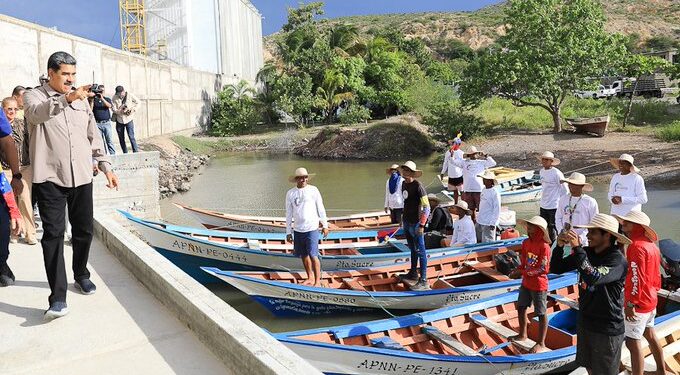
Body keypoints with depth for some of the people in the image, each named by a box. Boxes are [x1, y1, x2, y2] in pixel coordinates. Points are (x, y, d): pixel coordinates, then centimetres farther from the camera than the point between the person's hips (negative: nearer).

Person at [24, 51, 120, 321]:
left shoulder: (81, 100, 15)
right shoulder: (35, 96, 1)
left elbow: (94, 136, 18)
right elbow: (36, 114, -23)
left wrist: (106, 167, 13)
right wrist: (67, 98, -40)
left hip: (82, 177, 4)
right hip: (50, 178, -4)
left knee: (84, 231, 10)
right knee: (53, 235, -6)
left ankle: (81, 275, 32)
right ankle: (58, 297, -5)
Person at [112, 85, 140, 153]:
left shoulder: (130, 95, -7)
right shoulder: (115, 98, -6)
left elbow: (137, 102, 6)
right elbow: (114, 109, -7)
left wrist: (133, 109, -8)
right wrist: (121, 111, -25)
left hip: (129, 120, -2)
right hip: (119, 120, 2)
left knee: (131, 137, -11)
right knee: (121, 139, 7)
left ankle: (136, 152, -8)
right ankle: (125, 154, 16)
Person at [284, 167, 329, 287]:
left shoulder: (313, 190, -3)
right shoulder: (290, 193, 3)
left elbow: (321, 209, 3)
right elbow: (288, 214, 8)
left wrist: (325, 225, 4)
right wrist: (288, 232, 8)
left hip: (311, 229, -4)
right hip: (297, 230, 4)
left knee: (313, 255, -7)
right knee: (304, 255, 13)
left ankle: (318, 281, 3)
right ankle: (310, 278, 29)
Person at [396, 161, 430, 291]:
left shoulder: (418, 186, -16)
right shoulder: (404, 184, 9)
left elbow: (426, 207, -17)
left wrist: (421, 225, -20)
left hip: (415, 224, -8)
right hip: (406, 222, 8)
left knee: (420, 251, -3)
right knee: (412, 249, 20)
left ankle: (423, 281, 3)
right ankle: (413, 274, 33)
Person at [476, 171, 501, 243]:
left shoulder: (495, 193, -17)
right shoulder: (484, 190, 9)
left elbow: (497, 210, -17)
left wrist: (493, 223, -17)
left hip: (488, 223, -9)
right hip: (479, 221, 9)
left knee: (487, 242, -3)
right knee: (476, 240, 16)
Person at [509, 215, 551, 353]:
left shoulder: (544, 246, -21)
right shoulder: (526, 243, 0)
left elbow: (543, 269, -21)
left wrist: (523, 272, -21)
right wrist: (517, 271, -10)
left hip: (539, 285, -8)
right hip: (526, 283, 8)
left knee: (541, 314, 5)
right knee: (521, 308, 19)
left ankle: (541, 343, 17)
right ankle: (522, 335, 38)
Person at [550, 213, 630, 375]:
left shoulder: (617, 260, -21)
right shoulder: (586, 252, -2)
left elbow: (593, 278, -38)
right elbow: (556, 268, -1)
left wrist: (577, 248, -36)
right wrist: (560, 246, -18)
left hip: (607, 329, -6)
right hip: (585, 322, 6)